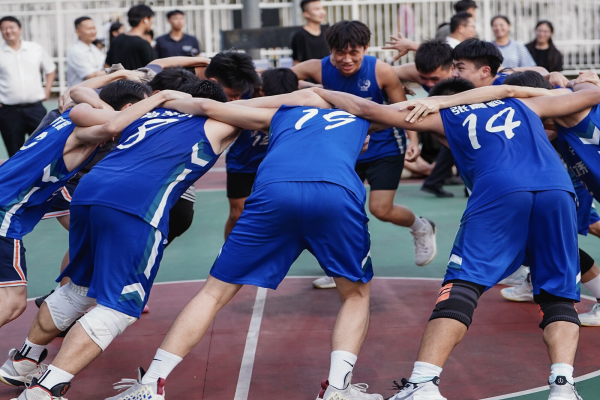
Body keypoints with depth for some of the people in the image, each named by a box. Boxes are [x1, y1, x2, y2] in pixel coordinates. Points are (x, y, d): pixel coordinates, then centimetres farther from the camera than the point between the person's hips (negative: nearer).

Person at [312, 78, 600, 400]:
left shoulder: (442, 117, 30)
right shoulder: (523, 104, 37)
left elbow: (370, 111, 26)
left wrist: (320, 93, 41)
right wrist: (571, 84, 66)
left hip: (498, 189, -2)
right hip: (558, 188, 3)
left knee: (461, 288, -2)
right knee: (558, 297, 10)